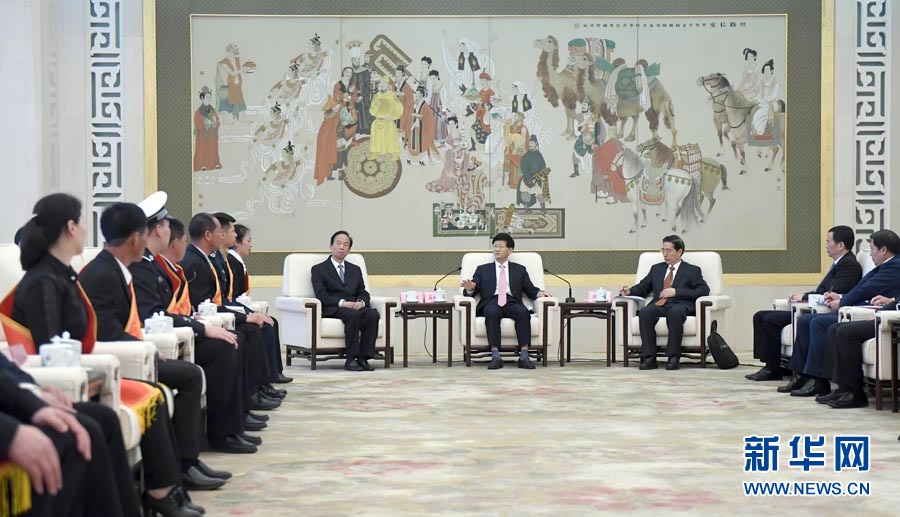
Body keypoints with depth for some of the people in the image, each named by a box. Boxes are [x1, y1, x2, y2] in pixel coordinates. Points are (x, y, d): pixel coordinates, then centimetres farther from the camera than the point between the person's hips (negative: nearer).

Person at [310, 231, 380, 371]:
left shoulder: (355, 270, 24)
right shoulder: (319, 269, 9)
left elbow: (363, 293, 16)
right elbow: (321, 295, -5)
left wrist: (361, 302, -10)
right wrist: (342, 303, -19)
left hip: (355, 306, 5)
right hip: (332, 309, -5)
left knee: (373, 314, -29)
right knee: (353, 314, -37)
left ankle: (363, 358, -28)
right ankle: (351, 359, -32)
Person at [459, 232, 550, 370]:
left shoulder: (519, 269, 24)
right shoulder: (482, 269, 24)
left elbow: (530, 290, 17)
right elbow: (472, 292, 14)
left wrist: (539, 293, -5)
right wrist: (470, 288, -9)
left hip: (512, 303, 1)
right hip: (491, 302, 0)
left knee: (523, 311, -35)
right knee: (492, 312, -37)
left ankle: (524, 357, -38)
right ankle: (495, 357, -40)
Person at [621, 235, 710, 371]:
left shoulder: (692, 270, 16)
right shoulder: (656, 269, 30)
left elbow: (703, 291, 1)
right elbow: (643, 287, 30)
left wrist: (676, 292, -7)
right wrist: (629, 291, 6)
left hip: (679, 305, -3)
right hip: (658, 305, 3)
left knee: (675, 312, -40)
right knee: (644, 312, -32)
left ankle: (673, 357, -34)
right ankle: (649, 357, -32)